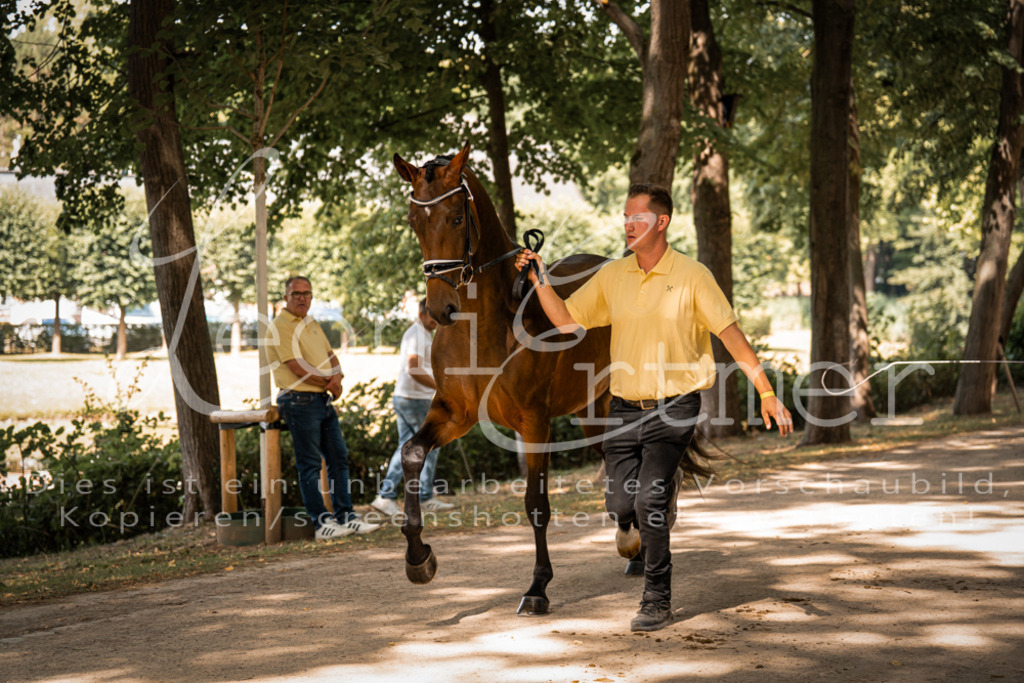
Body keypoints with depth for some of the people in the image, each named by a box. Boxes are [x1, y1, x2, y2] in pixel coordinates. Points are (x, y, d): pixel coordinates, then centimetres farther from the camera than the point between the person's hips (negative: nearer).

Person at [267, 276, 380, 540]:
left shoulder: (312, 323, 17)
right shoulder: (280, 327, -11)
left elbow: (330, 356, 19)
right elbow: (299, 369, -17)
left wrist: (337, 376, -4)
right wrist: (330, 384, -5)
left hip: (323, 399, 9)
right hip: (300, 401, -9)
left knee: (339, 458, 8)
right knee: (310, 465, -4)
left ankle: (345, 517, 13)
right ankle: (322, 522, -2)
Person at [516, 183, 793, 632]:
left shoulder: (692, 276, -6)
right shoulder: (611, 276, 6)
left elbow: (731, 334, -5)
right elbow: (566, 321, 10)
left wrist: (767, 394, -7)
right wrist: (539, 279, -3)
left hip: (674, 408, -4)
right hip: (624, 408, 4)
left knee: (650, 499, -15)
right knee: (619, 505, 1)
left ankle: (658, 602, -1)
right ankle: (636, 520, 40)